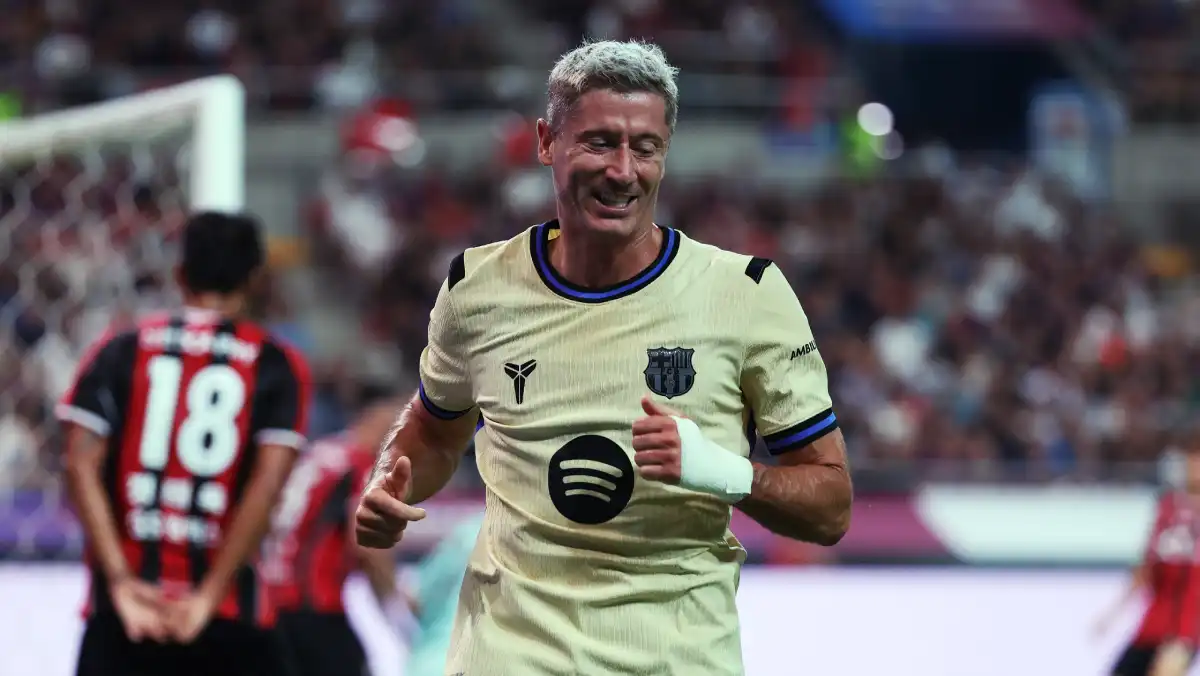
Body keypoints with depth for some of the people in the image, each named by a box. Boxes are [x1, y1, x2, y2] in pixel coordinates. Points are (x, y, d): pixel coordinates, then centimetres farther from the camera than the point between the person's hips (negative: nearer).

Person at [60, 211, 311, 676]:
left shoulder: (120, 352, 6)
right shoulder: (276, 366, 2)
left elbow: (81, 465, -5)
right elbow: (269, 480, -10)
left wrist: (121, 581, -9)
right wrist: (210, 595, -11)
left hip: (126, 604, 2)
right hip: (230, 611, -2)